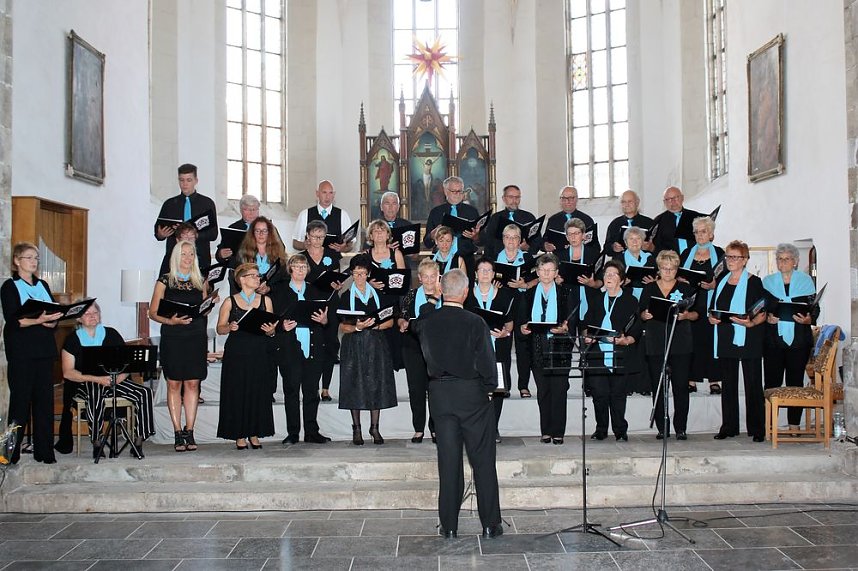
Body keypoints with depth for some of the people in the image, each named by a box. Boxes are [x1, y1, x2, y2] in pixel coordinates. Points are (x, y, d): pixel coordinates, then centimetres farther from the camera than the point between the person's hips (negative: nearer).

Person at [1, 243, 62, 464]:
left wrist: (52, 321, -10)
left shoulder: (43, 285, 16)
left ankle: (44, 451, 7)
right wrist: (39, 320, -24)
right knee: (20, 400, -4)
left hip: (45, 350, 5)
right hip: (21, 352, -5)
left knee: (45, 400, 3)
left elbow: (55, 314, 12)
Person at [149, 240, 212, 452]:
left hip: (196, 337, 3)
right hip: (172, 338, -2)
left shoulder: (200, 282, 14)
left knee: (192, 383, 0)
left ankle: (189, 432, 6)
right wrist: (170, 321, -15)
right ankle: (178, 433, 2)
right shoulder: (165, 281, 4)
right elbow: (153, 312, 1)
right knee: (174, 384, -2)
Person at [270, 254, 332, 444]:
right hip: (289, 348, -2)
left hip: (313, 348, 2)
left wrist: (323, 320, -9)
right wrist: (282, 326, -15)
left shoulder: (317, 292, 16)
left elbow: (327, 320, 13)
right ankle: (293, 433, 6)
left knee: (312, 391, 3)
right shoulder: (279, 293, 10)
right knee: (291, 391, 0)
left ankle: (311, 432, 9)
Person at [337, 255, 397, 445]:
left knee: (376, 385, 0)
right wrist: (357, 327, -20)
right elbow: (342, 327, -2)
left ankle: (374, 428, 8)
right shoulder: (346, 297, 4)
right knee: (355, 386, -2)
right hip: (354, 346, -2)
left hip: (375, 345, 2)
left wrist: (374, 325, -9)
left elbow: (390, 322, 9)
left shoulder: (378, 295, 10)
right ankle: (356, 429, 6)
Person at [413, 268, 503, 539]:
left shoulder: (425, 321, -3)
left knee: (448, 461, 9)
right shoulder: (475, 323, -13)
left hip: (439, 394, 3)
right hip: (472, 394, -3)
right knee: (483, 461, 8)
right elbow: (486, 363, -10)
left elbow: (427, 355, 7)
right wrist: (489, 386, 7)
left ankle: (449, 525, 13)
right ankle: (490, 524, 12)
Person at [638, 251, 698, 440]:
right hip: (655, 344, 1)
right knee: (658, 387, 1)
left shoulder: (686, 288, 9)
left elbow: (697, 314, 8)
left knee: (681, 386, -3)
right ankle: (662, 428, 8)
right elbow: (641, 313, 12)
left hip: (680, 344, -1)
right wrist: (645, 315, -10)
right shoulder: (649, 288, 11)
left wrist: (686, 315, -12)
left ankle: (681, 428, 4)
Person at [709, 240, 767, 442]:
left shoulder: (754, 282, -2)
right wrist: (712, 318, -2)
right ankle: (729, 427, 15)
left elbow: (763, 314, -5)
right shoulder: (721, 282, 14)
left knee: (753, 385, -1)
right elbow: (713, 309, 19)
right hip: (726, 340, 5)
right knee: (728, 385, 8)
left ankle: (757, 429, 6)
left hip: (749, 340, -5)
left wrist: (750, 323, -23)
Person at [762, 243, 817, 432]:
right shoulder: (767, 281, 11)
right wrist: (767, 318, -11)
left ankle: (794, 425, 9)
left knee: (795, 382, 2)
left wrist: (808, 319, -15)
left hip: (799, 340, 0)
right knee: (772, 382, -1)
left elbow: (815, 309, 5)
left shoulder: (805, 281, 8)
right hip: (773, 340, 1)